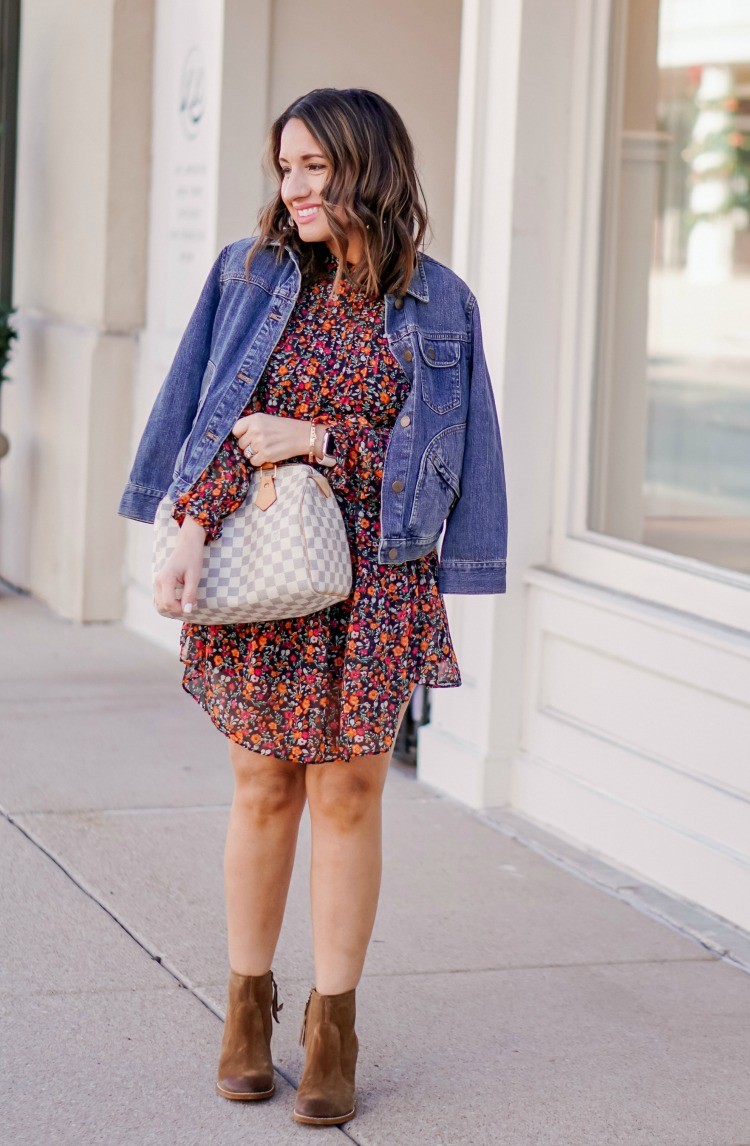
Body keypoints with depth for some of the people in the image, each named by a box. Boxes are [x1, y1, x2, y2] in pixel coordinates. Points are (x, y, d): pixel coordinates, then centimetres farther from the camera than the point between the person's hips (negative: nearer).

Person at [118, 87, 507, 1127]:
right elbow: (218, 417, 0)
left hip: (373, 574, -1)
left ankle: (333, 1030, 11)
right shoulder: (251, 275, 4)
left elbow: (431, 450, -2)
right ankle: (248, 1006, 22)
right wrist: (192, 533, -12)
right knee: (263, 786, 7)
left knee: (346, 795, 2)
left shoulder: (436, 304, 1)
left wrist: (314, 439, -12)